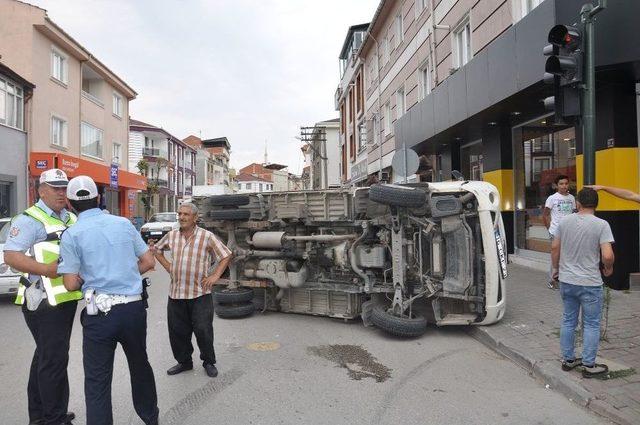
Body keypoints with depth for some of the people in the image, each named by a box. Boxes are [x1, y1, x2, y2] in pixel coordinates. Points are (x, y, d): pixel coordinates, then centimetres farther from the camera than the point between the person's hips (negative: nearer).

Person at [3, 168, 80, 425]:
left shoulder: (72, 218, 14)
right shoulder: (29, 219, -10)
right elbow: (10, 256, -20)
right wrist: (46, 269, -31)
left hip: (66, 298, 9)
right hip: (43, 301, -9)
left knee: (46, 355, 20)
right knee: (54, 359, -2)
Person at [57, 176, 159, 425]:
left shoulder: (71, 235, -4)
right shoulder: (124, 223, 4)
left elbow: (71, 284, -6)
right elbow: (149, 262, 7)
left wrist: (88, 280, 14)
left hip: (100, 313, -3)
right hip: (134, 308, 4)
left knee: (97, 381, 8)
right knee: (140, 365, 23)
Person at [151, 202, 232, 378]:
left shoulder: (207, 236, -7)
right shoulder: (171, 235, 5)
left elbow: (226, 255, -1)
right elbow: (157, 250, 23)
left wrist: (215, 276, -8)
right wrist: (168, 267, 11)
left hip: (200, 293, -4)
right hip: (176, 293, 4)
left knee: (203, 330, -1)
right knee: (177, 331, 11)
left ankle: (209, 362, 21)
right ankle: (184, 362, 31)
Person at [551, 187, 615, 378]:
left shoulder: (564, 221, -2)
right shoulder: (601, 225, -13)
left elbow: (554, 248, 5)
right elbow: (607, 256, -20)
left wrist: (557, 268, 19)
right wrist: (608, 269, 2)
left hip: (566, 281, 4)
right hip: (590, 283, -4)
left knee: (568, 321, 16)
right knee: (591, 325, 10)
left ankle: (568, 359, 26)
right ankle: (589, 365, 17)